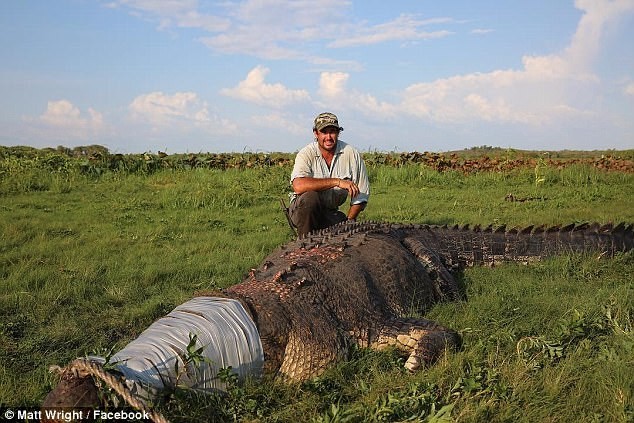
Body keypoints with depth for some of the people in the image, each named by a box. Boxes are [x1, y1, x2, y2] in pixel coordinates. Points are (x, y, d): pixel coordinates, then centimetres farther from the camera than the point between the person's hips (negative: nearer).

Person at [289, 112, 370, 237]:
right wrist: (337, 182, -34)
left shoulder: (352, 154, -6)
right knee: (309, 197, -34)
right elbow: (298, 186, -33)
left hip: (331, 213, 3)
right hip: (303, 209, -2)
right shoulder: (306, 154, -13)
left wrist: (348, 221, -12)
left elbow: (361, 195, -1)